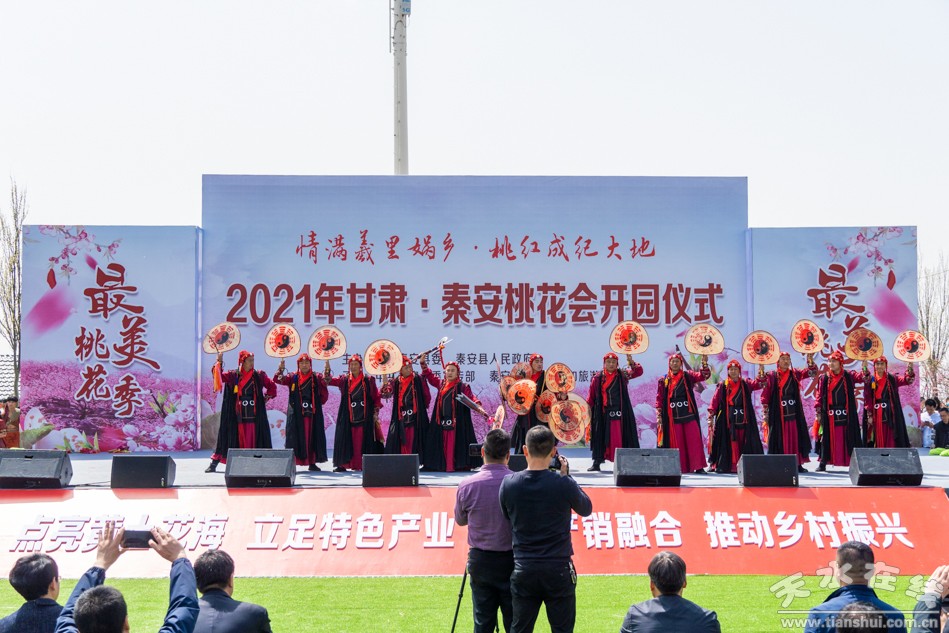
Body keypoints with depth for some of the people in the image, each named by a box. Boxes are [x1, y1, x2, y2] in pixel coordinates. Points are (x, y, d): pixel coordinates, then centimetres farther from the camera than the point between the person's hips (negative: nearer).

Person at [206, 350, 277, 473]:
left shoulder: (259, 376, 6)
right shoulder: (233, 376, 2)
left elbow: (272, 386, 15)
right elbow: (218, 376, -7)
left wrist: (266, 398, 5)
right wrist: (219, 362, -18)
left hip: (254, 415, 1)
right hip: (238, 415, -1)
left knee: (254, 440, 2)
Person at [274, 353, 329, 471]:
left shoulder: (317, 378, 8)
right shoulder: (293, 377, 6)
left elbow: (324, 393, 13)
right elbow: (278, 380, -6)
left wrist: (318, 403, 7)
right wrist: (280, 370, -22)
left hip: (313, 413, 1)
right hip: (296, 414, -1)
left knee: (312, 437, 3)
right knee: (295, 437, -4)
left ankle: (312, 463, 10)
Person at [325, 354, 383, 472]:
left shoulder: (369, 380, 4)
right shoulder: (344, 380, 8)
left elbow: (376, 397, 6)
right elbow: (329, 380, -1)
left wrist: (375, 413, 0)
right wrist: (327, 368, -16)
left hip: (365, 417, -2)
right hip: (348, 417, 2)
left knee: (363, 441, -2)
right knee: (346, 440, 0)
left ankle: (363, 465, 0)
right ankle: (343, 464, 4)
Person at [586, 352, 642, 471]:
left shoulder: (623, 376, 6)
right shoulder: (597, 378, 4)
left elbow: (638, 371, -6)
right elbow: (591, 397, 5)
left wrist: (632, 363, -23)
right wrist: (589, 410, 1)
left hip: (620, 413, 0)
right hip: (603, 414, 0)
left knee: (620, 438, 0)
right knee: (601, 437, 4)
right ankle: (597, 462, 10)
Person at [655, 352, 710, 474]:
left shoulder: (688, 376, 7)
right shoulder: (664, 380, 8)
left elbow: (704, 376, -6)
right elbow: (659, 398, 7)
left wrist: (704, 364, -24)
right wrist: (659, 415, 0)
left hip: (688, 413, 0)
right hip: (673, 417, 0)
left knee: (694, 440, -6)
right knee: (676, 442, 1)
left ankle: (698, 466, -4)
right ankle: (680, 467, 5)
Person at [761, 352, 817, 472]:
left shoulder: (795, 374, 10)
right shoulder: (771, 376, 2)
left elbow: (811, 372, -1)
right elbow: (765, 395, 0)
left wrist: (810, 361, -19)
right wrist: (765, 413, -5)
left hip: (793, 412, 3)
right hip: (777, 413, -3)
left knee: (795, 437, 3)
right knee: (779, 438, -2)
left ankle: (798, 464, 7)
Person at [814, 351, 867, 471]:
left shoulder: (848, 376, 4)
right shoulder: (824, 378, 5)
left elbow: (861, 377, -12)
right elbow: (820, 396, 4)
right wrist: (818, 412, 0)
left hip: (846, 414, -1)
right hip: (829, 414, 1)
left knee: (848, 438, 1)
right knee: (827, 438, 4)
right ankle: (823, 463, 9)